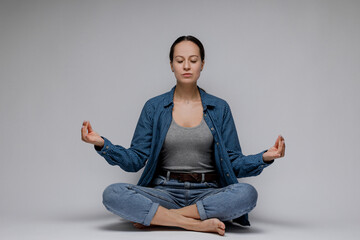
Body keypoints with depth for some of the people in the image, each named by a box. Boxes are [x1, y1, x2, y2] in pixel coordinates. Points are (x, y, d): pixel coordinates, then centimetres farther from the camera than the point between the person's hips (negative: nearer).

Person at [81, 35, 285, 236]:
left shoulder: (219, 108, 8)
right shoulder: (154, 107, 8)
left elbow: (234, 163, 7)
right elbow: (136, 160, 5)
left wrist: (265, 158, -11)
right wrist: (102, 144, -9)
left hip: (207, 193, 1)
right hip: (165, 192, 0)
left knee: (247, 193, -31)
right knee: (113, 194, -27)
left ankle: (156, 217, -21)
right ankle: (198, 223, -24)